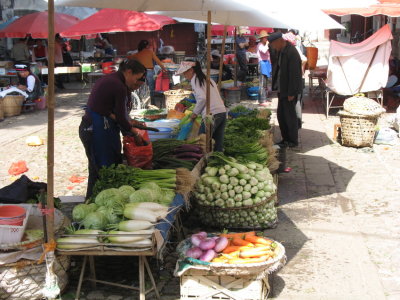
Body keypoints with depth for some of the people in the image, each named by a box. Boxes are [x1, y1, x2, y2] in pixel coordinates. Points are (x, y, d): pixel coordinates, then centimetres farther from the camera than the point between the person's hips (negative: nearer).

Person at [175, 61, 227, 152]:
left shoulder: (195, 80, -1)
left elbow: (202, 98, -14)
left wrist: (195, 113, -2)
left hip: (212, 114, -8)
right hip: (223, 112, 8)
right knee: (218, 145, 10)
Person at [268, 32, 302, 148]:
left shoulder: (292, 53, -20)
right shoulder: (281, 51, 9)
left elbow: (294, 74, -21)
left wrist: (291, 93, -20)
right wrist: (274, 84, 13)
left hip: (290, 91, -9)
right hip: (282, 89, 9)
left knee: (290, 115, -1)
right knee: (281, 114, 13)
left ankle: (293, 141, 11)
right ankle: (286, 138, 24)